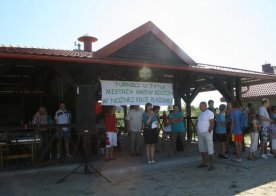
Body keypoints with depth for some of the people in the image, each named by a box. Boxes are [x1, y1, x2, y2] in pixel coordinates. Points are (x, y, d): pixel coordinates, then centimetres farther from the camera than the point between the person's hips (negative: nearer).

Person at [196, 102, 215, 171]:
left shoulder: (209, 113, -9)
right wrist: (198, 131, 11)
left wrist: (209, 132, -17)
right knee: (202, 149, 13)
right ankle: (204, 163, 23)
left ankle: (211, 164, 0)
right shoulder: (201, 113, 17)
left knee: (210, 149, -5)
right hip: (200, 134, 9)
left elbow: (212, 123, -14)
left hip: (207, 133, -9)